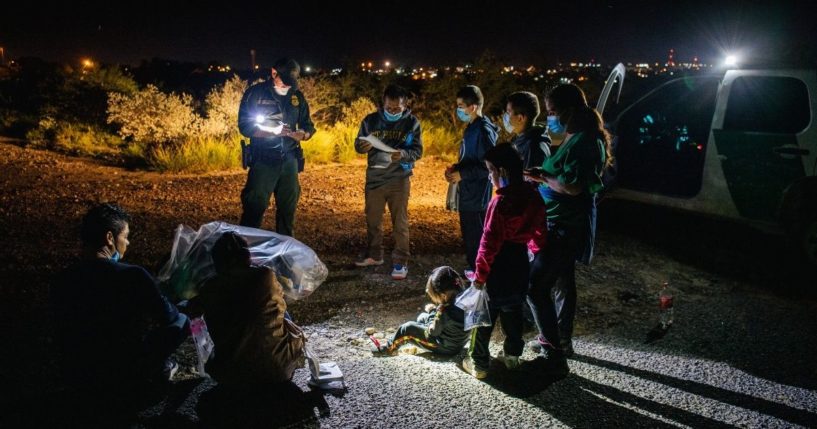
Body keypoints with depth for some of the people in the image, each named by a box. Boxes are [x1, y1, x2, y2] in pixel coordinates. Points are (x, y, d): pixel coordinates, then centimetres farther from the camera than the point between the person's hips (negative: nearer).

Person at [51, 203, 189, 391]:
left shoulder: (63, 280, -6)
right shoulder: (132, 276, -22)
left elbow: (63, 335, 10)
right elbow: (168, 316, -7)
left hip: (75, 376, 6)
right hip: (123, 376, -5)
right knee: (181, 321, 11)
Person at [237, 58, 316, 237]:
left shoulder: (298, 96, 9)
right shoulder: (255, 93, -3)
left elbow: (308, 126, 13)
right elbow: (244, 126, -7)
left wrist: (303, 134, -12)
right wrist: (273, 131, -20)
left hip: (289, 160, 4)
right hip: (263, 160, -4)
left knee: (288, 207, 9)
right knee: (255, 207, -7)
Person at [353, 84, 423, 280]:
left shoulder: (412, 122, -5)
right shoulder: (370, 120, -1)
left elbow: (418, 151, -6)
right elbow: (357, 144, 4)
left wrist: (403, 155, -26)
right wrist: (363, 147, -20)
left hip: (399, 179, -3)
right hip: (374, 178, 3)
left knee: (400, 222, 1)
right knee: (373, 219, 14)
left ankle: (401, 261, 8)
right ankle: (374, 255, 31)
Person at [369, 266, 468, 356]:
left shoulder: (445, 312, -34)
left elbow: (433, 331, -19)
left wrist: (432, 312, -7)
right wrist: (435, 309, -6)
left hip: (446, 347, -9)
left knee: (408, 328, -5)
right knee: (422, 317, 21)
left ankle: (389, 347, 16)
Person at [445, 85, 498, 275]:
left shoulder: (483, 130, -17)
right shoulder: (471, 128, 13)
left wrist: (462, 174, -17)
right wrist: (455, 168, 6)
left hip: (477, 197, -10)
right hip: (467, 195, 10)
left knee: (477, 240, -2)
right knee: (469, 237, 18)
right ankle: (472, 270, 30)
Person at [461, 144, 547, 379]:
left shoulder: (500, 203, -23)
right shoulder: (533, 197, -1)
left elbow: (490, 242, -21)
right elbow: (540, 231, 10)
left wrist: (480, 274, -14)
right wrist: (534, 249, 25)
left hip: (499, 265, -7)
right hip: (521, 263, 7)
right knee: (513, 310, 22)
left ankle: (478, 363, 14)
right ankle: (512, 354, 35)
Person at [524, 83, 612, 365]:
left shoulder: (584, 142, -20)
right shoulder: (577, 139, 11)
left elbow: (573, 186, -28)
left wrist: (541, 176, -15)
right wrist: (543, 177, 4)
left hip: (565, 228, -10)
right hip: (566, 225, 10)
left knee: (536, 286, -7)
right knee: (562, 283, 18)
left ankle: (553, 348, 3)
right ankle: (562, 343, 31)